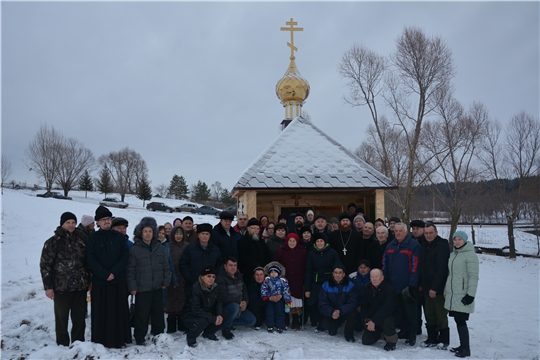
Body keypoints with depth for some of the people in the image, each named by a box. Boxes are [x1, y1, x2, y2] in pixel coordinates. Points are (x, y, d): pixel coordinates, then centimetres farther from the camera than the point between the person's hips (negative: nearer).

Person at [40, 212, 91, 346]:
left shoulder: (82, 239, 6)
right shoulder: (53, 241, -6)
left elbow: (88, 261, 13)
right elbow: (45, 265, -6)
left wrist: (89, 280, 11)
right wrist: (48, 286, -9)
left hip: (81, 286, 4)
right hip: (61, 287, -3)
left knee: (80, 317, 11)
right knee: (61, 318, 7)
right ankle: (62, 345, 19)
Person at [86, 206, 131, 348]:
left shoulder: (119, 237, 5)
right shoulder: (93, 238, 1)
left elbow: (125, 256, 0)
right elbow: (91, 260, -6)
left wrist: (114, 272, -12)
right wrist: (105, 274, -14)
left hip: (118, 280, 1)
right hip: (100, 281, -1)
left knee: (118, 311, 5)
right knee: (101, 312, 5)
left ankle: (119, 339, 15)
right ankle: (102, 340, 16)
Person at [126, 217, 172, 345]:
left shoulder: (159, 247, 6)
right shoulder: (134, 249, -7)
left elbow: (166, 266, 11)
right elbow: (130, 270, -6)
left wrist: (166, 281, 6)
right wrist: (132, 287, -8)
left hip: (157, 288, 4)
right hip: (142, 289, -4)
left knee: (158, 312, 15)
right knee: (142, 315, 2)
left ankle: (159, 334, 30)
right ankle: (139, 338, 16)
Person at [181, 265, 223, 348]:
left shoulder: (214, 287, -4)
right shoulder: (196, 288, -25)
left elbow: (218, 302, 2)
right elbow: (196, 310, -28)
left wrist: (219, 315, -20)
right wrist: (213, 319, -29)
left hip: (207, 314, 6)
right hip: (190, 317, -6)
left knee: (220, 318, -18)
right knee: (202, 321, -36)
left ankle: (208, 333, 12)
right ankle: (190, 337, -4)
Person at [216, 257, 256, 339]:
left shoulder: (239, 276, 7)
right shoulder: (220, 278, -18)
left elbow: (244, 290, 12)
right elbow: (223, 297, -24)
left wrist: (245, 302, -9)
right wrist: (239, 302, -22)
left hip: (240, 306, 8)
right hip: (224, 307, -8)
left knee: (252, 321, -4)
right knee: (235, 307, -40)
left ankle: (227, 321, 10)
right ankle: (225, 329, -14)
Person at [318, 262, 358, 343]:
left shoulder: (350, 285, -11)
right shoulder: (326, 286, -9)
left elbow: (352, 303, -20)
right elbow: (323, 305, -13)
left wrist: (340, 311, -37)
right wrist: (332, 312, -33)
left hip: (345, 312, -1)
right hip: (330, 314, 1)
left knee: (352, 313, -32)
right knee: (325, 324, -26)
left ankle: (349, 334, -4)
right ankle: (333, 327, 16)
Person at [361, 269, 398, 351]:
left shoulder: (389, 288, -20)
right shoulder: (368, 288, 1)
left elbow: (387, 308, -28)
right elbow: (364, 305, 8)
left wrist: (374, 321, -29)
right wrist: (368, 319, -6)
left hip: (387, 317, -6)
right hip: (372, 319, 6)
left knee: (386, 321, -40)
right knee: (366, 340, -3)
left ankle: (392, 341, -10)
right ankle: (379, 332, 29)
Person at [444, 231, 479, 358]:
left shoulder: (470, 255, -10)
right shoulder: (452, 254, 13)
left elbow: (473, 277, -14)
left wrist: (471, 295, -18)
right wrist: (446, 291, 18)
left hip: (463, 296, -7)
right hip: (452, 295, 7)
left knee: (461, 321, -6)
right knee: (458, 320, 10)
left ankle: (466, 349, 3)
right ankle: (462, 345, 21)